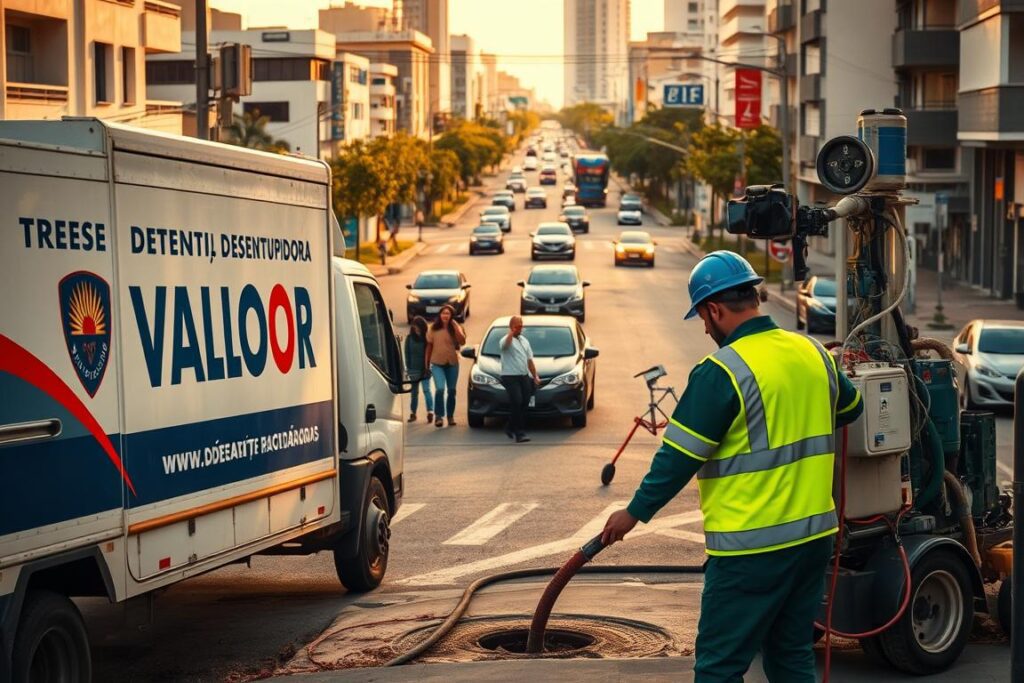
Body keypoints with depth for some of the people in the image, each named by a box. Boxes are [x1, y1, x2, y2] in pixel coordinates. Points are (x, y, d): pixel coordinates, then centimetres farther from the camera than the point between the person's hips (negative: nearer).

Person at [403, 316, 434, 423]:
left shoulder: (427, 338, -4)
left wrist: (428, 366, -11)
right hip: (414, 370, 3)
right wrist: (408, 368, -3)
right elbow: (407, 354, 3)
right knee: (414, 392, 11)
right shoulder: (409, 339, 1)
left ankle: (430, 412, -17)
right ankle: (412, 413, 18)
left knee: (426, 389, -12)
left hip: (425, 369, -3)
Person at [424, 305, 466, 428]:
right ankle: (439, 416, -11)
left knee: (451, 391, 8)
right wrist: (426, 363, 3)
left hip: (452, 363, 2)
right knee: (440, 389, -18)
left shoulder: (456, 328, 1)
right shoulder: (433, 329, 0)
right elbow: (429, 346, 5)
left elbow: (462, 341, -16)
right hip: (437, 363, -2)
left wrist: (455, 326, -17)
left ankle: (450, 416, 20)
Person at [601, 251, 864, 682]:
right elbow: (851, 408, 25)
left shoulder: (722, 372, -15)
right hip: (813, 534, 7)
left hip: (752, 547, -7)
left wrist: (635, 512, -1)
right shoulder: (814, 354, 6)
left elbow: (679, 456, -13)